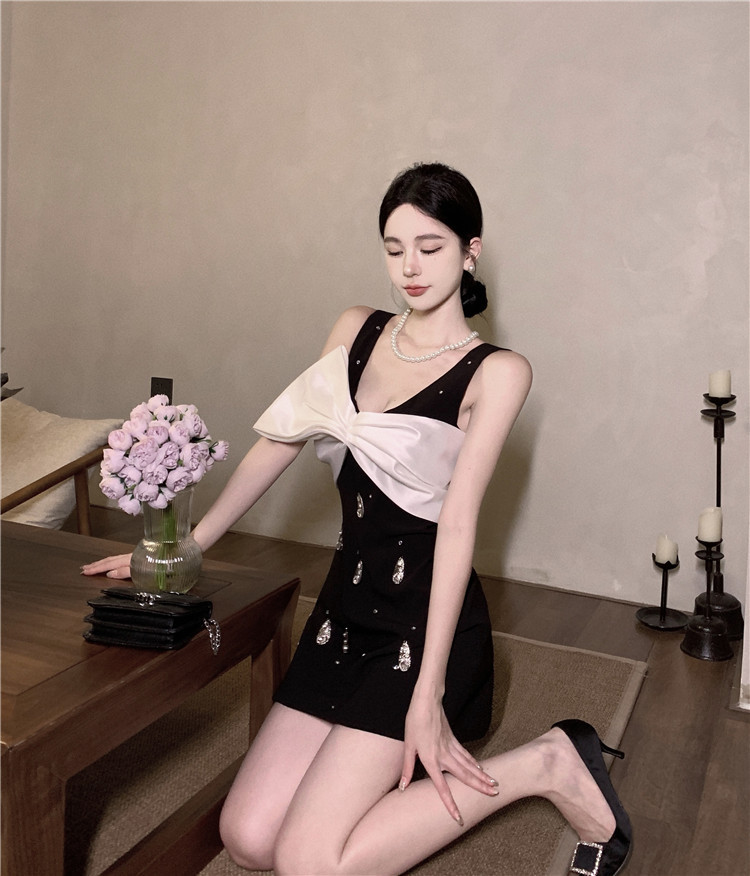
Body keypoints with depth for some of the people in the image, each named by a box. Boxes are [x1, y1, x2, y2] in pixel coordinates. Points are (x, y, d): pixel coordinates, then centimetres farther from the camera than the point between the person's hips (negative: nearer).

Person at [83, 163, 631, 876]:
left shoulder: (495, 372, -9)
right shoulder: (356, 331, 8)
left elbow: (457, 520, -17)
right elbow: (280, 441, 10)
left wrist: (428, 692, -20)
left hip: (426, 622, -6)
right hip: (346, 608, 6)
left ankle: (543, 765, 1)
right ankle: (387, 755, 23)